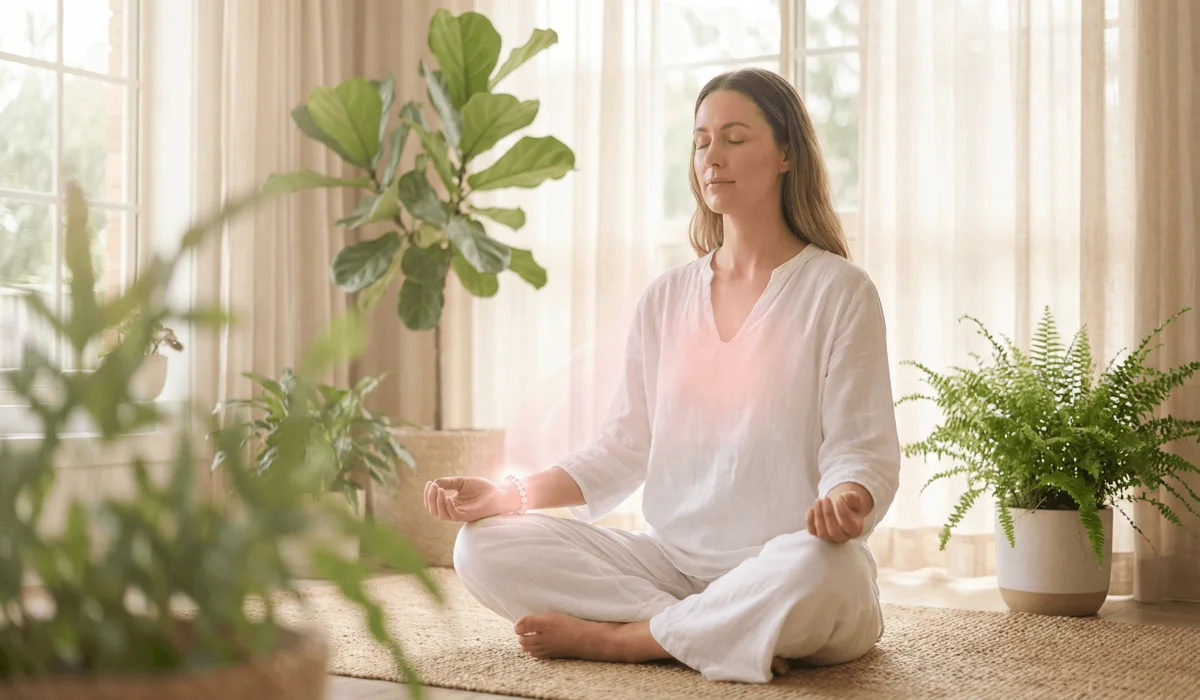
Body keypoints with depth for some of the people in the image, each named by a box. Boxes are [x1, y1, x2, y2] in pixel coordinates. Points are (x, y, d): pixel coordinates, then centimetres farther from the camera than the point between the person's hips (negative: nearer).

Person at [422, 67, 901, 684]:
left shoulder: (838, 290, 0)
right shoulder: (665, 299, 14)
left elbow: (863, 451, -5)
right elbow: (624, 449, 12)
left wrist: (845, 502, -30)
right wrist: (507, 495, -1)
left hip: (781, 567, -4)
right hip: (673, 560, 5)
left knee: (816, 570, -41)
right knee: (484, 548, -14)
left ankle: (612, 638, -16)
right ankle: (733, 637, -20)